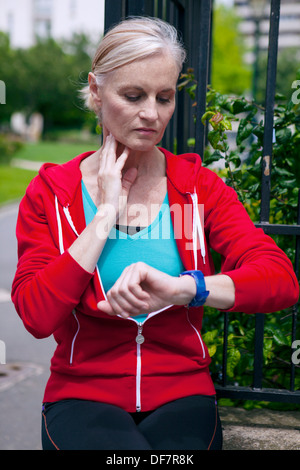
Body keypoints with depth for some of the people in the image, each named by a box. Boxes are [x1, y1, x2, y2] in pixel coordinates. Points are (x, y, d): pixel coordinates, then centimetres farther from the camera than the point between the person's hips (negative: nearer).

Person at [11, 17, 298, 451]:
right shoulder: (50, 193, 2)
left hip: (182, 395, 2)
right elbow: (36, 316, -12)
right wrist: (105, 215, -11)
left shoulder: (199, 187, 4)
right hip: (84, 395, -1)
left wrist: (182, 289, -28)